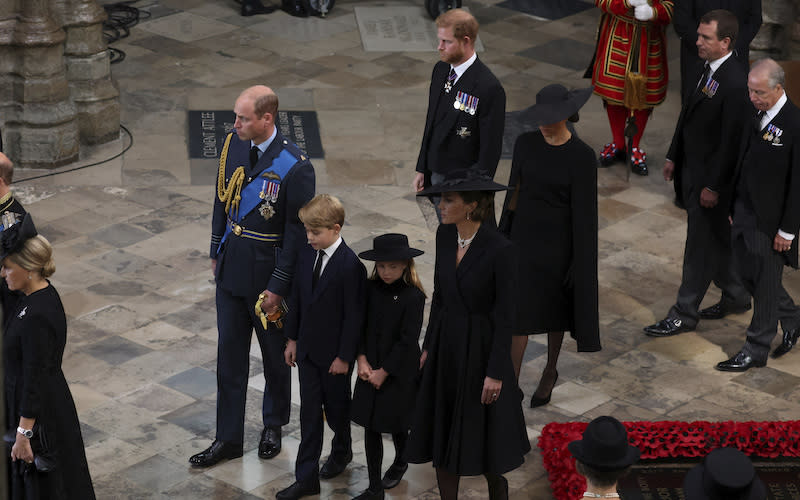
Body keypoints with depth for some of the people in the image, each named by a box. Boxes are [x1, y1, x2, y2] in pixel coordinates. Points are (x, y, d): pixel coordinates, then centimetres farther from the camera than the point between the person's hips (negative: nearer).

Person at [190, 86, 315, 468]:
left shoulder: (294, 167, -22)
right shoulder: (233, 144, -4)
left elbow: (297, 232, -17)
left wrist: (279, 287, -16)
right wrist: (216, 251, 13)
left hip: (268, 272, -5)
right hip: (231, 267, 5)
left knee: (275, 354, 15)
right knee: (229, 354, 11)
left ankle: (273, 426, 37)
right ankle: (228, 438, 21)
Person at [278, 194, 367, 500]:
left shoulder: (350, 266, -22)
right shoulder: (306, 255, -1)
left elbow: (353, 315, -18)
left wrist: (344, 356, -15)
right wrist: (292, 338, 10)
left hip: (334, 354, -5)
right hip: (308, 349, 5)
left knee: (336, 406, 15)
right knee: (309, 412, 8)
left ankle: (341, 451, 44)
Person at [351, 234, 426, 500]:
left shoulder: (413, 297, -17)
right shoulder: (371, 288, -3)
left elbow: (407, 340, -16)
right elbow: (360, 325, 2)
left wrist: (383, 372, -14)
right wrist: (362, 360, -9)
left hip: (399, 372, -4)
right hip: (370, 370, 4)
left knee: (396, 423, 12)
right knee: (370, 427, 4)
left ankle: (400, 463, 43)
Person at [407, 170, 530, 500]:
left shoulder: (501, 249, -23)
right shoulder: (445, 235, -4)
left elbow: (507, 315, -17)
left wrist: (496, 373, -16)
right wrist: (429, 346, 11)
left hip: (482, 348, -6)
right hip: (446, 344, 6)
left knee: (484, 437, 8)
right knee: (441, 434, 12)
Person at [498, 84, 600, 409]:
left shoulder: (582, 157, -17)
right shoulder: (525, 143, -5)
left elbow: (583, 212, -13)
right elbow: (514, 191, 5)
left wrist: (578, 264, -12)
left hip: (558, 242, -3)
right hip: (524, 237, 3)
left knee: (554, 310, 17)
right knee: (519, 313, 1)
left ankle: (550, 373, 41)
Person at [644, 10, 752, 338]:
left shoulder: (735, 83, -25)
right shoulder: (707, 70, 4)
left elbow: (732, 139, -23)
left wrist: (714, 186, -20)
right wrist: (673, 157, 16)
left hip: (711, 177, -9)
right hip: (691, 169, 9)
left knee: (700, 246, 2)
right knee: (717, 240, 21)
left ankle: (684, 314, 12)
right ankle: (736, 297, 37)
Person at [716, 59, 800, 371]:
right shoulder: (753, 114, 3)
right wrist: (734, 206, 14)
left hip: (770, 220, -8)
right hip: (744, 212, 8)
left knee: (765, 284, 6)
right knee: (747, 273, 18)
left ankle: (756, 350, 20)